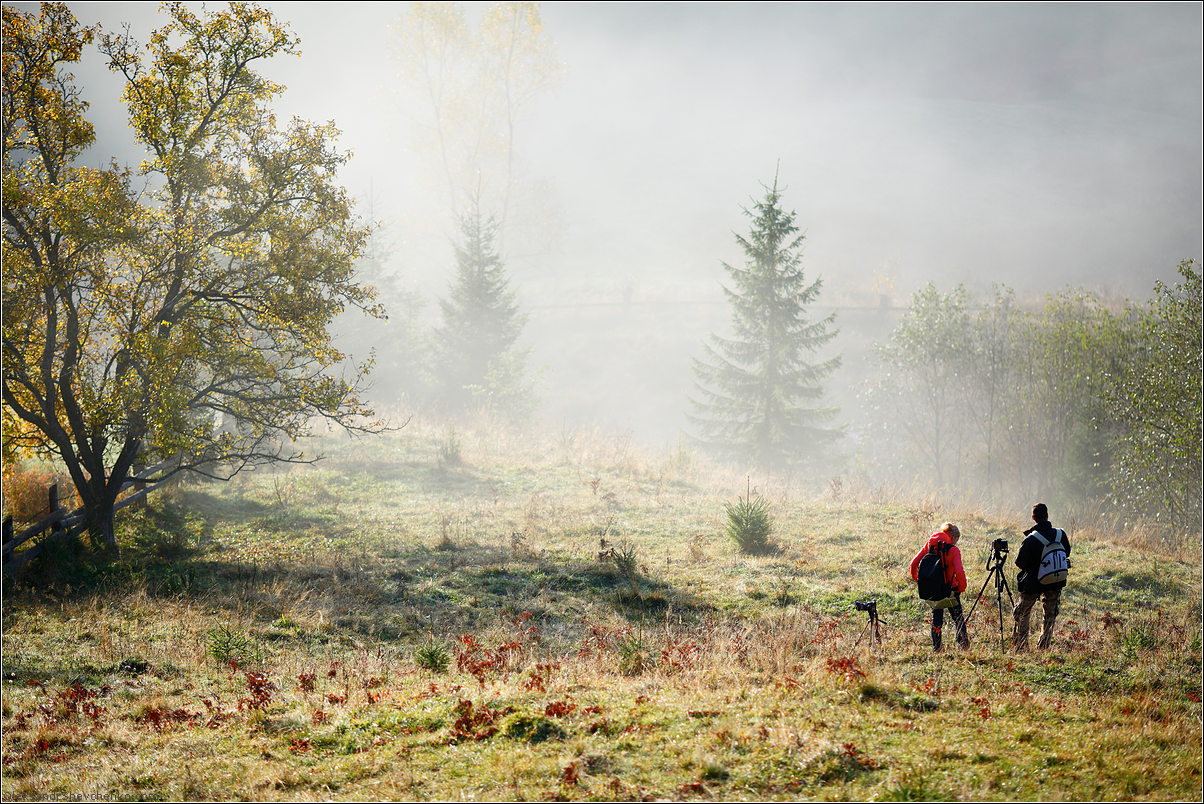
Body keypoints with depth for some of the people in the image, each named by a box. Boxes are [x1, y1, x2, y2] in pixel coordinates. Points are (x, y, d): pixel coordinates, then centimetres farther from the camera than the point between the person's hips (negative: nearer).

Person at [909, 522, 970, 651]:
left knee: (936, 620, 15)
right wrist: (962, 587, -10)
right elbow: (959, 571, -24)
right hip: (949, 590, -4)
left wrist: (917, 579, 11)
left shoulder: (929, 545, 0)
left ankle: (936, 648, 16)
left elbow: (914, 563, -2)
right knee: (958, 618, 13)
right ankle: (964, 644, 10)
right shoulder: (953, 550, -13)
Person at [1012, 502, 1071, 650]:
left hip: (1033, 583, -3)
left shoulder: (1031, 539, -21)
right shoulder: (1060, 534, -8)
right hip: (1055, 583, 3)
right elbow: (1066, 552, 10)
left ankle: (1020, 647, 12)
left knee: (1022, 613, 12)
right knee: (1050, 615, 16)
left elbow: (1020, 562, -15)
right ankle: (1044, 648, 15)